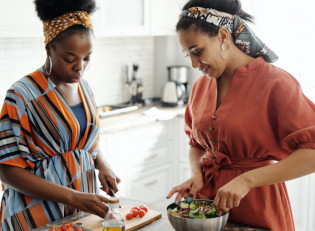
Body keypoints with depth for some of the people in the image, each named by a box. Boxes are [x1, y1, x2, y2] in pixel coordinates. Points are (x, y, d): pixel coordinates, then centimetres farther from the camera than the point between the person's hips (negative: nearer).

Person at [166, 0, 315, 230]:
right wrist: (196, 176, -6)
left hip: (257, 211, -5)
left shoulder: (276, 83, -15)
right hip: (208, 200, 5)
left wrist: (246, 180, -27)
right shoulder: (201, 86, 4)